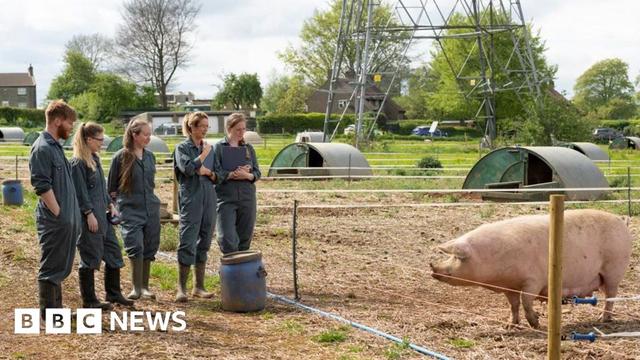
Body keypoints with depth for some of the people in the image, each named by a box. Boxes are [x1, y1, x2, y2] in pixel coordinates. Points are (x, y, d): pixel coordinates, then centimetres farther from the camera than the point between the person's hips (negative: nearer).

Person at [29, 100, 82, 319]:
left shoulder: (55, 146, 15)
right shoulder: (42, 148, -15)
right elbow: (42, 186, -20)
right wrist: (59, 215, -18)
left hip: (66, 221, 9)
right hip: (55, 221, -9)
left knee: (61, 267, 15)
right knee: (51, 268, -1)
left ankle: (56, 309, 25)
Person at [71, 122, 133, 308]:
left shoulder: (95, 159, 13)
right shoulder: (78, 162, -14)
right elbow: (81, 192, -17)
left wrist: (110, 204, 15)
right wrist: (89, 214, -19)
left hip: (102, 215, 9)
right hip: (89, 217, -9)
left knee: (113, 252, 13)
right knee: (90, 258, 0)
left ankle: (113, 293, 24)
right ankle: (88, 299, 10)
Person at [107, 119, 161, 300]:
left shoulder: (150, 156, 9)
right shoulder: (121, 156, -5)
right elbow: (111, 187, 1)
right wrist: (117, 204, -1)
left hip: (151, 209, 5)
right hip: (130, 210, -5)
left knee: (149, 248, 7)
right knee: (135, 246, -14)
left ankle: (144, 287, 19)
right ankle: (136, 288, -5)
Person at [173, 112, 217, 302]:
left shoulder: (209, 148, 14)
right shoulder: (182, 147, 0)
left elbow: (217, 177, 15)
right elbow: (188, 168, -18)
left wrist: (208, 172, -5)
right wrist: (204, 154, -7)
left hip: (209, 198, 5)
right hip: (191, 199, -5)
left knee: (204, 243, 7)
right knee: (188, 243, -7)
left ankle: (199, 286, 14)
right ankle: (181, 288, -1)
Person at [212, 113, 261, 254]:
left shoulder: (248, 148, 12)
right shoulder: (218, 147, 1)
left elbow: (257, 173, 8)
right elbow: (216, 173, -8)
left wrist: (247, 175, -12)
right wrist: (234, 174, -17)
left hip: (247, 197, 4)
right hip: (226, 198, -4)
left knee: (245, 238, 6)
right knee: (227, 239, -12)